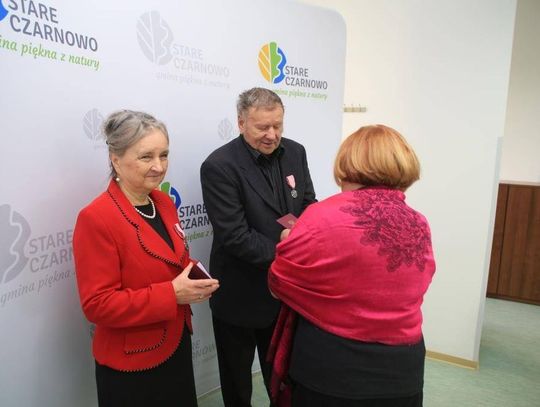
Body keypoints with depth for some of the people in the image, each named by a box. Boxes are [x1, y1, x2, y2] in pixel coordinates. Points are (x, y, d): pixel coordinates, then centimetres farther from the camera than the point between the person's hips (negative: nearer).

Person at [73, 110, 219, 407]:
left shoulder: (164, 202, 0)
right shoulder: (95, 219, -22)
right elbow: (97, 305, -22)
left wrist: (193, 280, -8)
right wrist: (171, 294, -28)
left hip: (177, 344, 7)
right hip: (130, 364, -7)